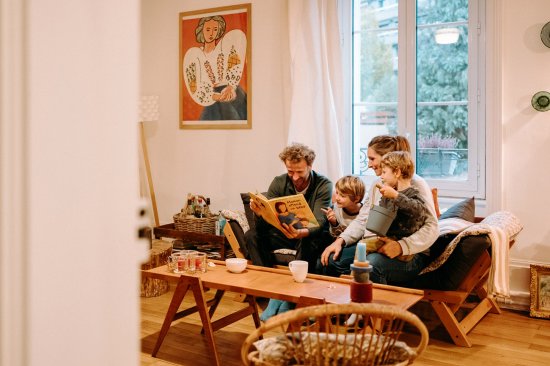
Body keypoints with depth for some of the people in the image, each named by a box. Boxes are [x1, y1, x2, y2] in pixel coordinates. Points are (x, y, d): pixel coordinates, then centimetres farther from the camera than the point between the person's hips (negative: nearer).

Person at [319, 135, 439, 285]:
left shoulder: (416, 185, -9)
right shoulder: (377, 185, 16)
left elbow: (432, 228, -18)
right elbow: (362, 220, 15)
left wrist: (401, 246, -31)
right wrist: (340, 240, -2)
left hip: (410, 254, -7)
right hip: (374, 247, 7)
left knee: (371, 264, -36)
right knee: (331, 258, -14)